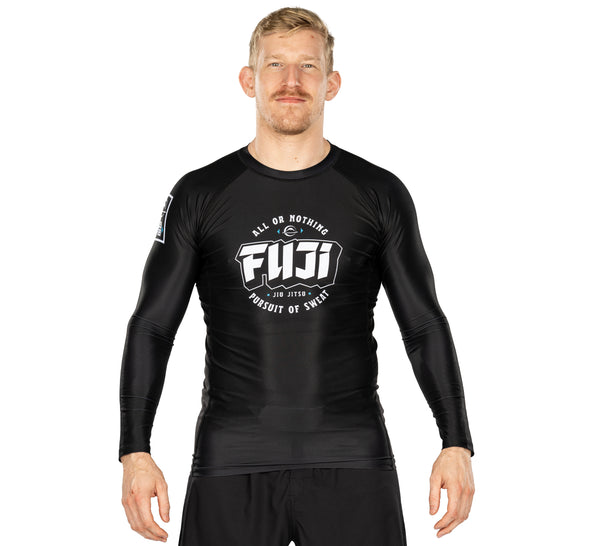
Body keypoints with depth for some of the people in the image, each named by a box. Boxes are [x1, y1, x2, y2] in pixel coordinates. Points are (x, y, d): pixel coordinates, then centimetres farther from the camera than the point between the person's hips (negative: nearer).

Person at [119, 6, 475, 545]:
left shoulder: (379, 194, 5)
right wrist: (135, 452, -2)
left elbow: (424, 326, 9)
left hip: (352, 462, 0)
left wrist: (456, 444, 1)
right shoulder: (200, 195, 5)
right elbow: (152, 327, 6)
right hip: (231, 463, 0)